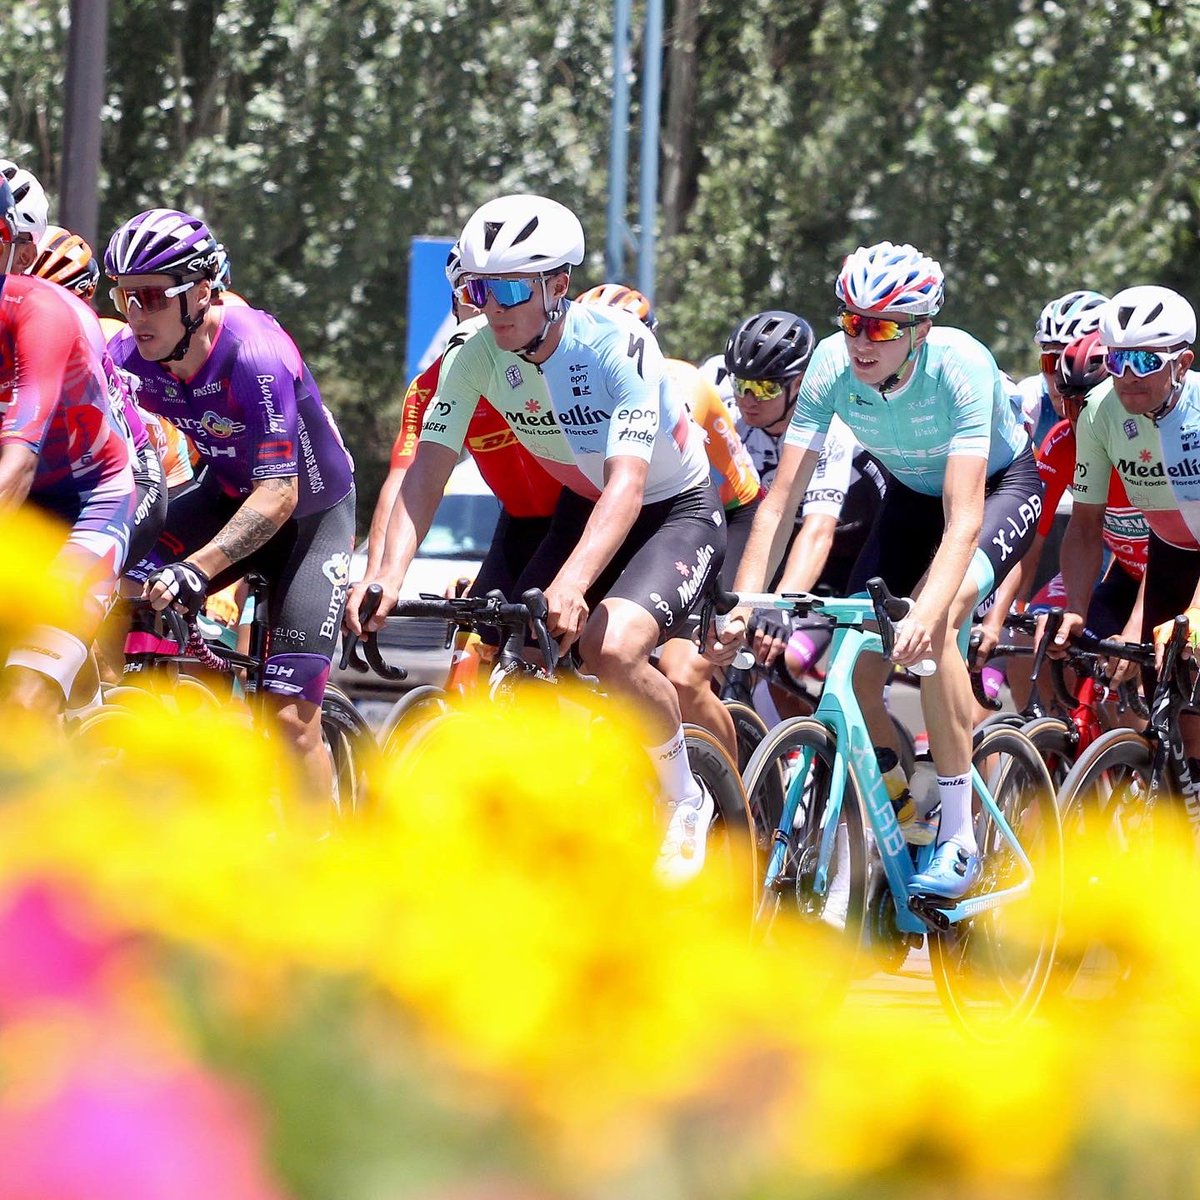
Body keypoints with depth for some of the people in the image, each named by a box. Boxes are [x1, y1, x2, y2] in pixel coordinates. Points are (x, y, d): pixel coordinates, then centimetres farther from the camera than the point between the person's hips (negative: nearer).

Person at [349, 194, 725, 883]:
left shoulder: (619, 346, -31)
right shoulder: (477, 358, -16)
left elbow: (627, 485, -39)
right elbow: (427, 470, -18)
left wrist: (572, 585, -55)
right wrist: (388, 577, -36)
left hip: (678, 510, -6)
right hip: (584, 508, 6)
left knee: (611, 646, -31)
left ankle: (684, 803, -6)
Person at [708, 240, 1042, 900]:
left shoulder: (960, 367, -36)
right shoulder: (832, 365, -25)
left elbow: (964, 521, -42)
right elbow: (781, 499, -25)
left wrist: (926, 613, -58)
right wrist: (744, 603, -38)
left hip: (1002, 487, -5)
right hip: (912, 494, 5)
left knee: (933, 624, -32)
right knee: (855, 673, -9)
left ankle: (959, 838, -25)